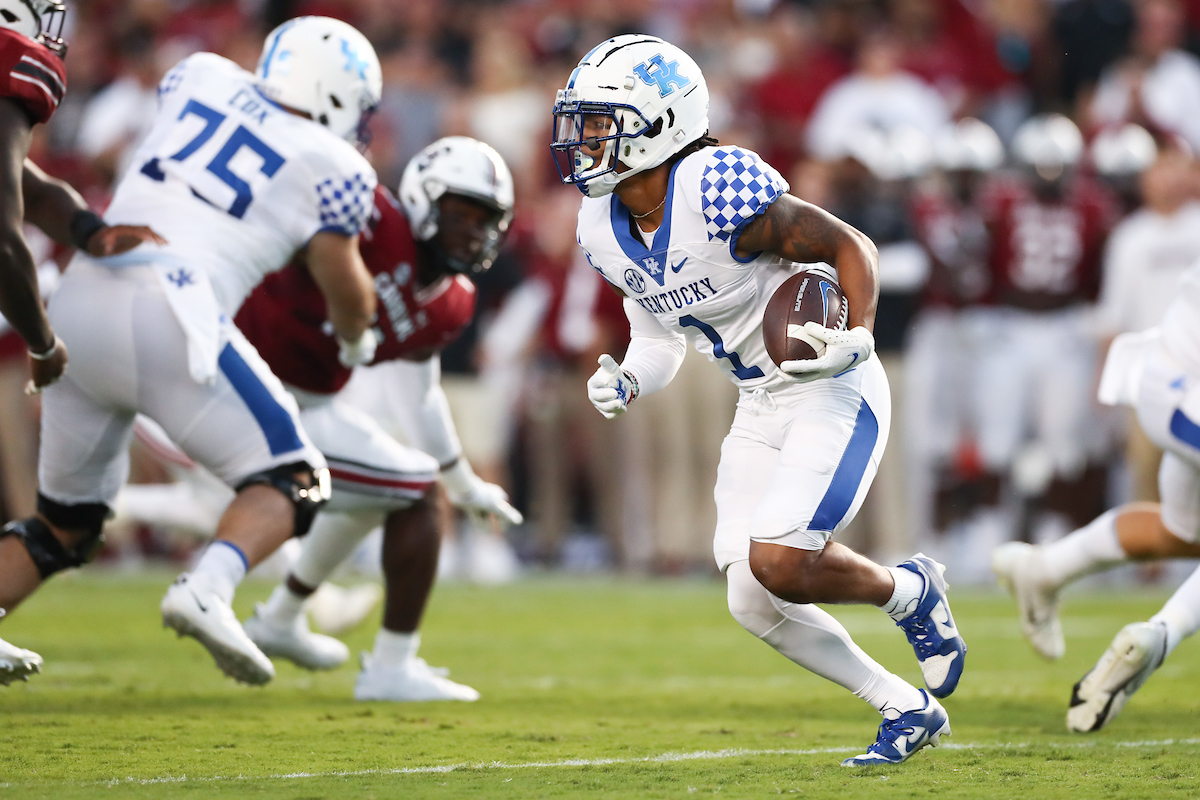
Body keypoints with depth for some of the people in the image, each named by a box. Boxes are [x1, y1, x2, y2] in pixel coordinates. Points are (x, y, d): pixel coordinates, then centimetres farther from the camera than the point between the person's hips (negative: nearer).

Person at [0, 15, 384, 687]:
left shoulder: (202, 77, 20)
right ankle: (207, 592, -23)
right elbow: (347, 292, 19)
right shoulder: (332, 168, 9)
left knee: (66, 521, 21)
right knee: (291, 482, 5)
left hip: (77, 304, 6)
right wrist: (357, 340, 40)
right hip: (166, 315, -6)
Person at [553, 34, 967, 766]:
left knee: (782, 565, -21)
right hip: (762, 407, 8)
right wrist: (628, 384, -7)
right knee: (755, 604, 2)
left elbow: (849, 246, -16)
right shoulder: (605, 231, -1)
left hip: (833, 394, -8)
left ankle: (910, 593, 11)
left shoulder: (721, 191, -25)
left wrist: (858, 341, -30)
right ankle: (907, 711, 19)